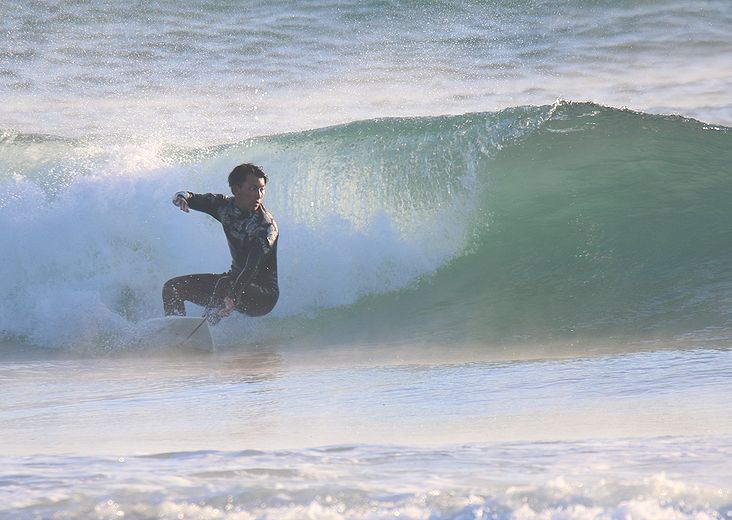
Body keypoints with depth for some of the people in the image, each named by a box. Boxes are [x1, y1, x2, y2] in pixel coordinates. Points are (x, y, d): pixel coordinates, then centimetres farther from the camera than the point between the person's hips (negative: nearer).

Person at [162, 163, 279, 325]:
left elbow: (253, 267, -36)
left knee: (224, 285, -38)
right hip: (236, 278, 8)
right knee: (173, 287, 3)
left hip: (263, 296, -8)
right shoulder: (225, 206, -4)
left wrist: (232, 298, -50)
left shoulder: (266, 226, -24)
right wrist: (182, 197, -30)